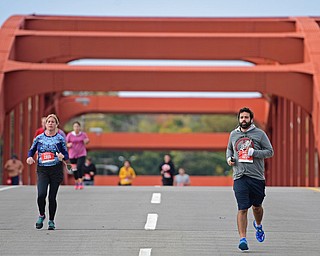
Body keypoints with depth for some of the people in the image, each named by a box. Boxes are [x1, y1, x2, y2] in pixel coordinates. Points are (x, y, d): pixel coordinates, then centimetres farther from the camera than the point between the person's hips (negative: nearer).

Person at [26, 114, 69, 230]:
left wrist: (62, 156, -19)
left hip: (56, 170, 0)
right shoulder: (39, 138, 6)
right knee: (41, 194, -16)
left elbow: (66, 155, 3)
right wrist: (30, 157, -5)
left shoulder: (60, 138, 2)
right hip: (42, 170, 0)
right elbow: (32, 150, 16)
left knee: (52, 197, 2)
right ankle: (41, 215, 11)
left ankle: (51, 221, 19)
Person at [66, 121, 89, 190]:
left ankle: (81, 183, -12)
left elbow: (87, 141, 16)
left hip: (81, 154, -1)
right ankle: (76, 183, 26)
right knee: (74, 170, 7)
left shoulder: (83, 134, 1)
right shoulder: (70, 135, -3)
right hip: (72, 155, 1)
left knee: (79, 167, -18)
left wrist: (86, 141, -7)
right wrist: (68, 145, -18)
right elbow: (65, 143, 4)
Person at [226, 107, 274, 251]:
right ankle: (243, 238, -10)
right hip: (240, 177, 1)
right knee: (242, 209, -10)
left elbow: (270, 151, 0)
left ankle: (258, 226, 45)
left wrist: (254, 152, -14)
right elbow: (229, 149, 28)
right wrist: (229, 158, 6)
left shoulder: (260, 134, 1)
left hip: (257, 176, -1)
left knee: (256, 206, 14)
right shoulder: (233, 134, 11)